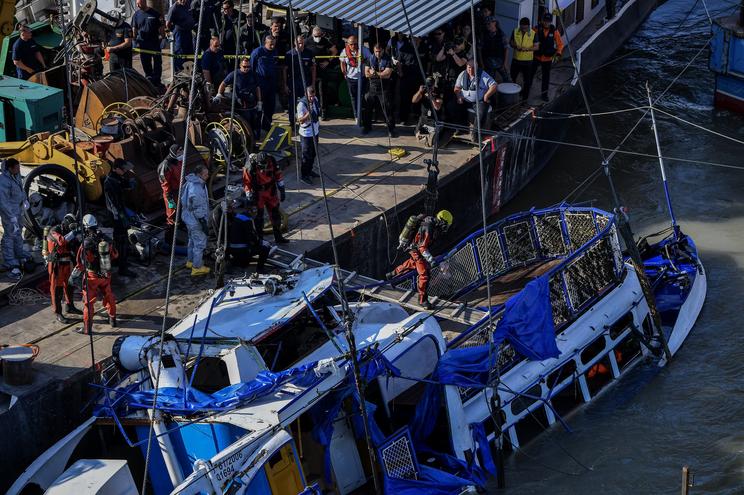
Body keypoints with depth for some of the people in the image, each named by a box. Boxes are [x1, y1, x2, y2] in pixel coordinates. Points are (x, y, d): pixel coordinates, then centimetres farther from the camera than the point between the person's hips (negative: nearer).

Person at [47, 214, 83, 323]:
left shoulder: (68, 233, 8)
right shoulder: (54, 231, -15)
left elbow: (75, 249, 7)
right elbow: (61, 241, -35)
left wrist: (79, 239, -10)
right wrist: (74, 233, -31)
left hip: (66, 264, 8)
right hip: (56, 265, -8)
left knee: (69, 286, 19)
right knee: (57, 289, -1)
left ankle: (69, 307, 37)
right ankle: (58, 313, 6)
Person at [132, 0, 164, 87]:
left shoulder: (155, 13, 0)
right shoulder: (136, 15, 7)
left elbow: (160, 27, 5)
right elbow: (134, 28, 12)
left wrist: (161, 35, -3)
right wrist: (135, 40, 5)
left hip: (155, 41, -2)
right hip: (142, 42, 2)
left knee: (157, 63, -1)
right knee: (146, 64, 6)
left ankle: (156, 81, 4)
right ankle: (149, 80, 15)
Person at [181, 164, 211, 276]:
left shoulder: (190, 183, 1)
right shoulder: (196, 189, -31)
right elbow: (197, 209, -28)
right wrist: (204, 223, -21)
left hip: (188, 217, 10)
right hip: (196, 220, -10)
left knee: (193, 240, 26)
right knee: (200, 243, 3)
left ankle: (190, 261, 43)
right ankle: (197, 267, 13)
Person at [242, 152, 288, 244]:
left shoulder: (272, 162, -18)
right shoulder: (250, 166, -26)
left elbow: (278, 174, -2)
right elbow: (246, 182, -16)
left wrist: (282, 190, 1)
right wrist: (249, 197, -15)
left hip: (270, 191, 3)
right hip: (257, 193, -3)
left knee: (275, 214, 8)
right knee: (258, 215, 0)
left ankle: (278, 237, 21)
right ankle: (259, 238, 11)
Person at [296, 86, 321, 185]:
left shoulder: (315, 100, -1)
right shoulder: (301, 104, -24)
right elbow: (300, 120, -25)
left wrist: (318, 125, 19)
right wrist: (308, 114, -41)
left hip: (315, 131, 7)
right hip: (306, 133, -7)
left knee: (313, 153, 19)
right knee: (306, 155, 1)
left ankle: (309, 171, 37)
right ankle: (303, 175, 13)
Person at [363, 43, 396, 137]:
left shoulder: (388, 60, -6)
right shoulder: (370, 59, 5)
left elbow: (387, 75, -16)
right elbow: (367, 74, -1)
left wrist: (374, 73, -12)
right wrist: (380, 74, -14)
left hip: (384, 88, -4)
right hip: (372, 87, 4)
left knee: (387, 108, -7)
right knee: (367, 107, 9)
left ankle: (391, 129, -1)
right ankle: (367, 126, 26)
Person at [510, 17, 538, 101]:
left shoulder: (533, 34, -11)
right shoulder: (515, 31, -4)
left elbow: (536, 47, -8)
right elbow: (510, 42, 6)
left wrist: (527, 48, -26)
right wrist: (515, 46, -17)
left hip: (527, 60, -3)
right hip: (516, 59, 3)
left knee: (527, 81, 5)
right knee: (512, 77, 16)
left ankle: (525, 99, 17)